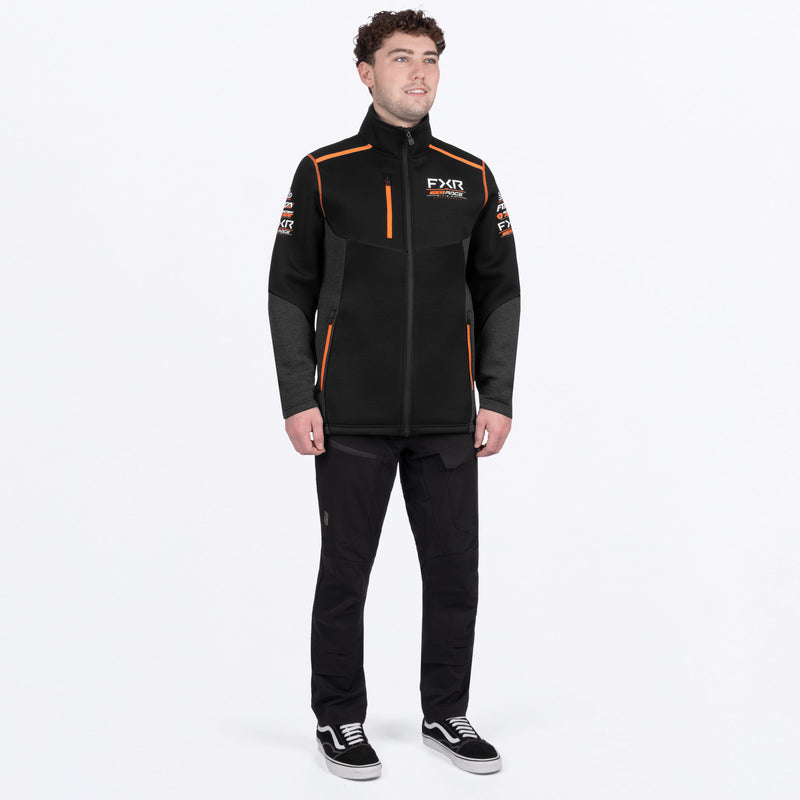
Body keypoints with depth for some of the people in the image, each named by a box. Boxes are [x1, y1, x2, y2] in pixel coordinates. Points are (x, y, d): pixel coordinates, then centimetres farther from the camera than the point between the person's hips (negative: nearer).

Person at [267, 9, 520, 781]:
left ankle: (446, 714, 24)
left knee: (455, 571, 7)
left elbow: (499, 291, 9)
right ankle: (340, 720, 20)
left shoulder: (470, 177, 7)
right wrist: (297, 400, -7)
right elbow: (290, 291, 0)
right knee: (345, 572, 5)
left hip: (447, 418, 3)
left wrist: (497, 398, 2)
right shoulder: (324, 173, 0)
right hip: (352, 419, -2)